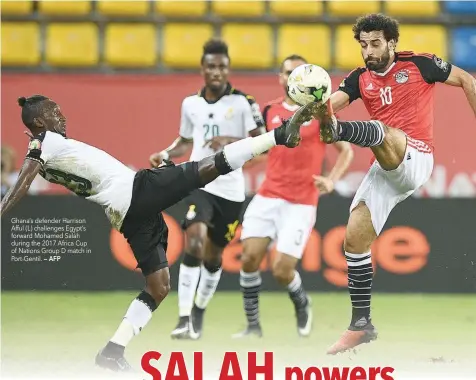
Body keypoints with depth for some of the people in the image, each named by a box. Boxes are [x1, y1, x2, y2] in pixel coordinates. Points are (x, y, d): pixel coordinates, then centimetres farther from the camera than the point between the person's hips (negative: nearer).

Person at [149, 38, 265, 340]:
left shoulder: (243, 102, -3)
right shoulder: (191, 104, 8)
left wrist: (231, 142, -23)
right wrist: (165, 155, 4)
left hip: (231, 189, 0)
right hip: (199, 183, 0)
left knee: (214, 255, 12)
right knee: (194, 243, -22)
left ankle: (199, 313, 35)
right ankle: (184, 319, -24)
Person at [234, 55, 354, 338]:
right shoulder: (270, 111, 10)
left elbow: (346, 150, 5)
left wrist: (331, 181, -10)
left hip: (301, 203, -4)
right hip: (267, 197, 4)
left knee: (282, 270, -11)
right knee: (250, 257, -12)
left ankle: (302, 304, 23)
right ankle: (253, 325, 3)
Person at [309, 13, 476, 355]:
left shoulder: (419, 65, 0)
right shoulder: (360, 80, 11)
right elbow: (333, 102, -8)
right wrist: (317, 106, -32)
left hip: (415, 159, -6)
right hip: (386, 169, 6)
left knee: (382, 131, -35)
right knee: (354, 238, -2)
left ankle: (338, 132, -70)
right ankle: (361, 324, 6)